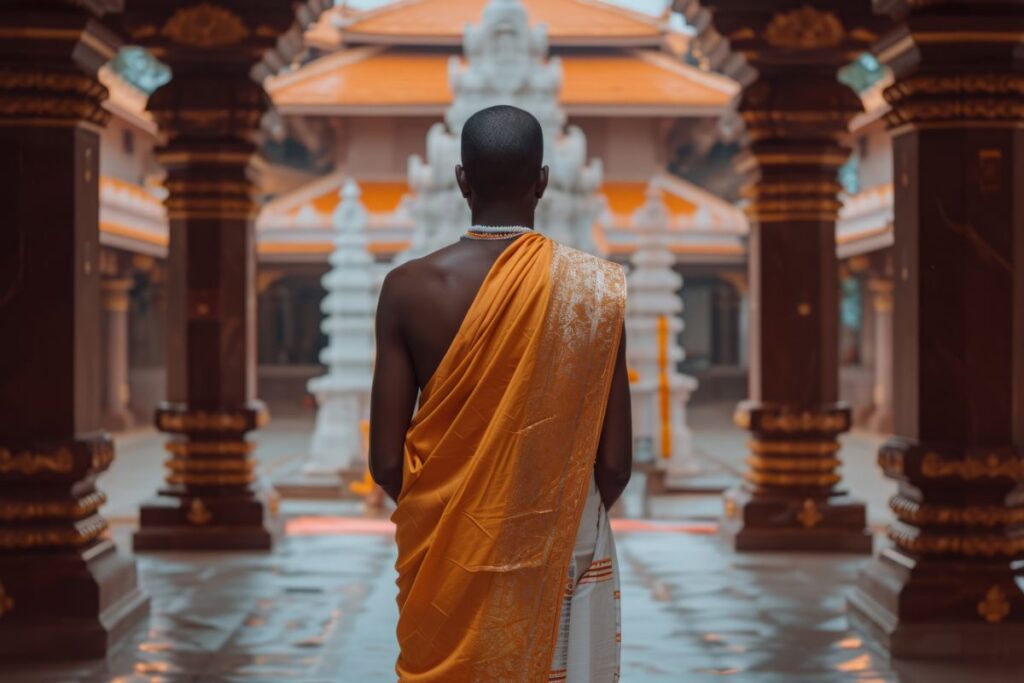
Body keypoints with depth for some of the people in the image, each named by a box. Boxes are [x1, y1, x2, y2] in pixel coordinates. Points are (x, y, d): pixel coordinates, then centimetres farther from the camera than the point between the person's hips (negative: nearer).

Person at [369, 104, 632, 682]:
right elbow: (616, 463, -8)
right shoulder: (594, 288, -11)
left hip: (445, 551, 1)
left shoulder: (410, 288, -10)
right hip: (559, 553, -1)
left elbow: (387, 463, -8)